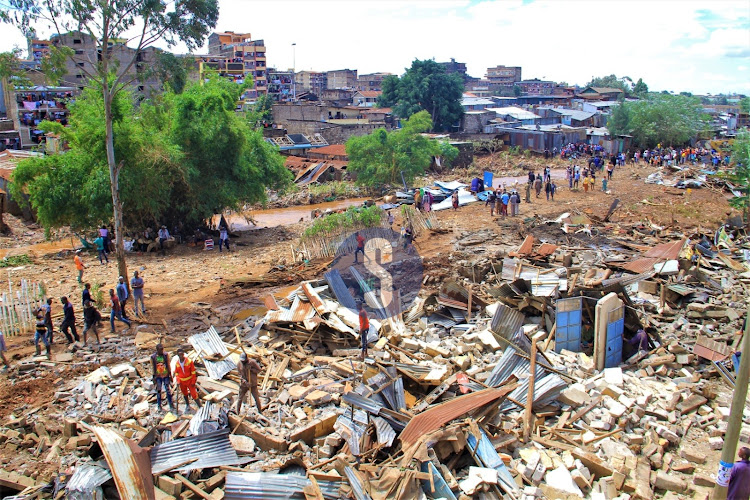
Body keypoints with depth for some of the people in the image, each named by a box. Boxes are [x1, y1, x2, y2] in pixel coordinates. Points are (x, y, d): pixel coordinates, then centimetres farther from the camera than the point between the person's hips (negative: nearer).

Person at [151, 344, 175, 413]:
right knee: (158, 391, 7)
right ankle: (159, 406, 20)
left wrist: (170, 375, 3)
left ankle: (171, 405, 8)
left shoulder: (166, 355, -4)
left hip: (166, 375, 0)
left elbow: (168, 365, 3)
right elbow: (153, 368, 1)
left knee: (168, 390, 1)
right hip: (158, 376, 0)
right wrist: (154, 377, 0)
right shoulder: (153, 357, -5)